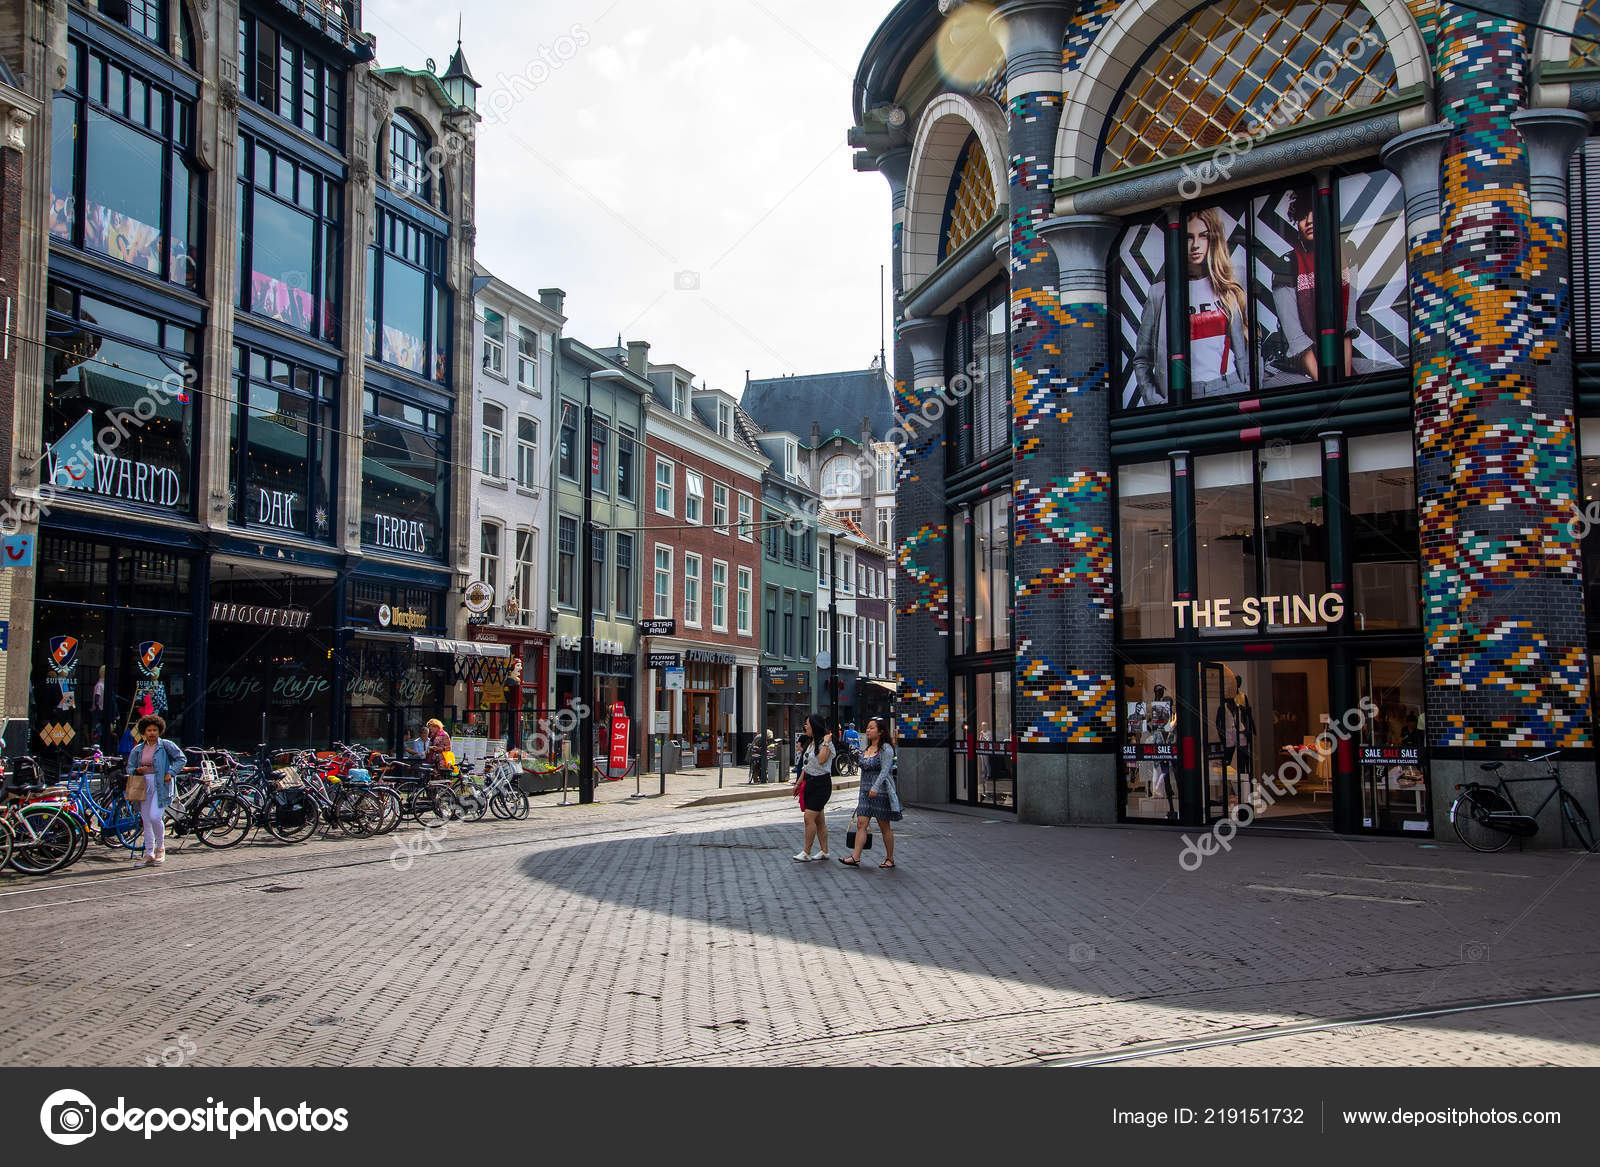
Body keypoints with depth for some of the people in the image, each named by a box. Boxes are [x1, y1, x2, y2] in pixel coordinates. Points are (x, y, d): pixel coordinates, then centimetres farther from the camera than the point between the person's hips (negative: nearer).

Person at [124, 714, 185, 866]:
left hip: (160, 785, -5)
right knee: (146, 821, 5)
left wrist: (170, 773, -9)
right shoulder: (137, 749, 13)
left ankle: (160, 848, 5)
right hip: (144, 786, 5)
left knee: (154, 817, -17)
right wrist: (137, 770, -5)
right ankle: (149, 854, 12)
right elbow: (129, 767, 17)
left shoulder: (166, 745, 1)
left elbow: (181, 759, 1)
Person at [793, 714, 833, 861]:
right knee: (819, 820, 10)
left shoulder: (826, 743, -12)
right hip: (810, 783, 9)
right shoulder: (812, 743, 16)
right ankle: (824, 851, 15)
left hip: (821, 784, -9)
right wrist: (799, 783, 21)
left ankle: (806, 853, -9)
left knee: (809, 817, -12)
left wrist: (826, 743, -25)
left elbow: (821, 760, -30)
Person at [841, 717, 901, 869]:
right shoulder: (867, 749, 14)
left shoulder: (886, 749, -10)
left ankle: (890, 859, 14)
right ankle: (855, 857, -7)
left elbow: (885, 770, -21)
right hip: (866, 792, 7)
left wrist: (875, 787, -33)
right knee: (861, 823, -4)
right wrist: (862, 791, 20)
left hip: (881, 792, -7)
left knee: (885, 827, 3)